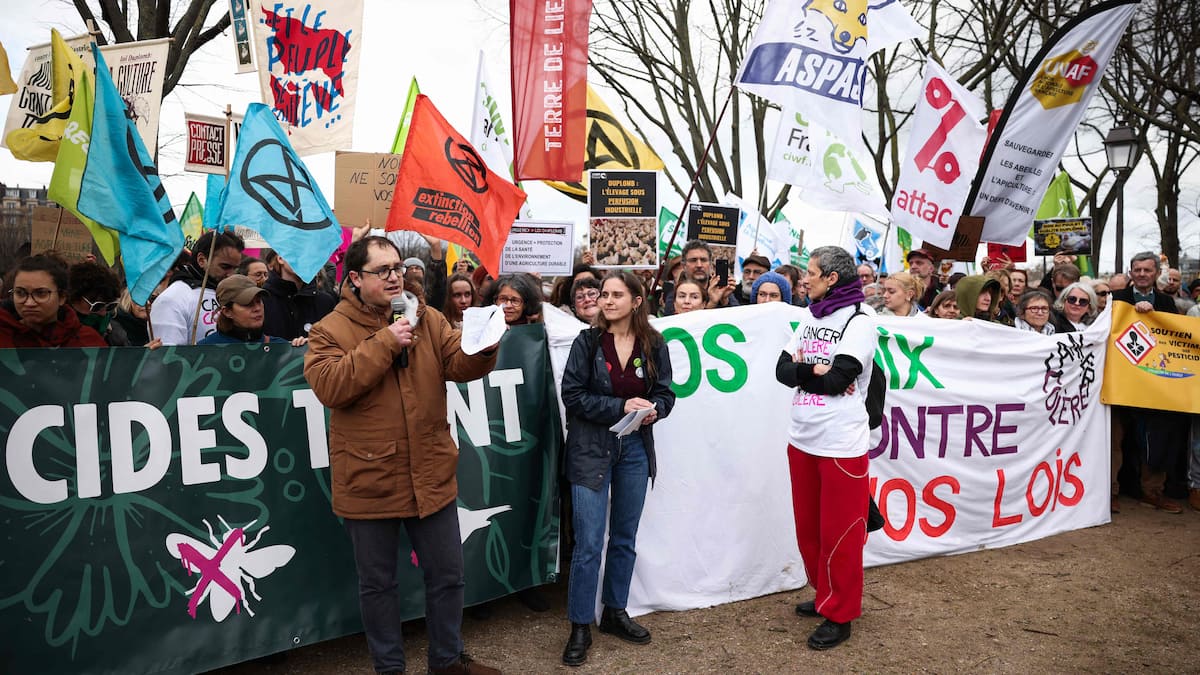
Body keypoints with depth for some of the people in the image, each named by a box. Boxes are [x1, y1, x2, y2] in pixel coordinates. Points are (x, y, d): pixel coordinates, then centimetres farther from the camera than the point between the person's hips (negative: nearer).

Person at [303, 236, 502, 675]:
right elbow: (328, 386, -20)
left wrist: (482, 346, -26)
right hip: (369, 482, -3)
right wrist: (383, 344, -23)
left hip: (431, 477, 3)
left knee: (447, 574, 15)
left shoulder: (428, 319, 4)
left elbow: (460, 366, -4)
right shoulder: (331, 330, -6)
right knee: (378, 583, 13)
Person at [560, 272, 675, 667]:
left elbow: (666, 393, 5)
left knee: (625, 539, 15)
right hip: (591, 448, -3)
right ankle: (580, 628, 10)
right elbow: (573, 394, -11)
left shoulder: (653, 345, 0)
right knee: (589, 543, -3)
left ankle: (615, 612, 32)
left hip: (634, 448, 3)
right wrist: (621, 407, -19)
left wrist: (654, 409, -17)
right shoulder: (587, 342, -7)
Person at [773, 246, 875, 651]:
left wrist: (800, 369, -6)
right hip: (801, 438, 7)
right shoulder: (809, 314, 10)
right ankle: (824, 595, 35)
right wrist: (813, 370, -13)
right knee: (808, 527, 17)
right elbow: (782, 370, 3)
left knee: (839, 533, 3)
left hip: (841, 444, -7)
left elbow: (837, 380, -20)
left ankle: (840, 614, 18)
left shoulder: (860, 319, -10)